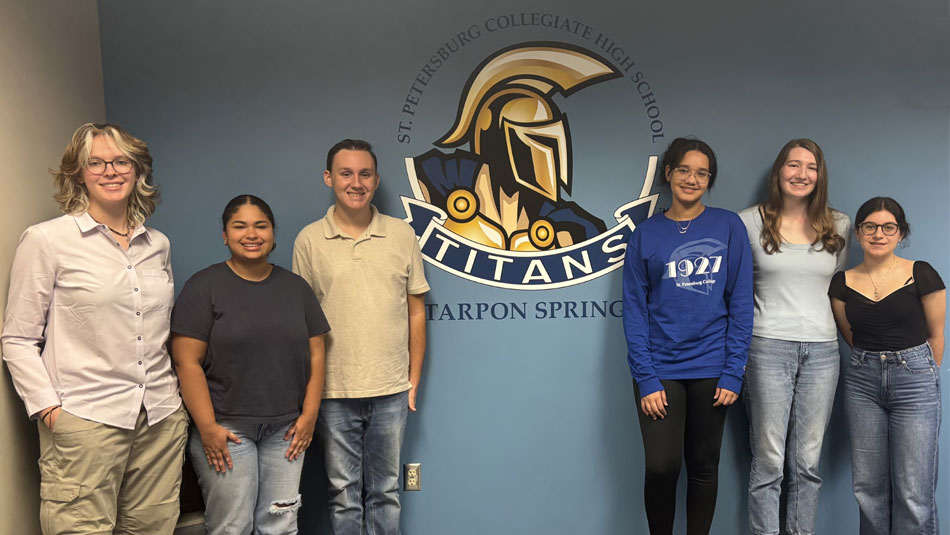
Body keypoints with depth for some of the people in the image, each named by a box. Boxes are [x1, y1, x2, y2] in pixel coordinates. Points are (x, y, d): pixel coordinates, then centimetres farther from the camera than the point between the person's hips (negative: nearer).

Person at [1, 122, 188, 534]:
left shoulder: (157, 244, 12)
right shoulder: (46, 240, -2)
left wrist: (174, 396, 12)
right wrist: (48, 408, -9)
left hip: (162, 419, 5)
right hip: (84, 423, -4)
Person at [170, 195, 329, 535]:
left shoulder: (296, 287, 10)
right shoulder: (204, 286, -3)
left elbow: (315, 354, 9)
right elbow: (187, 362, -8)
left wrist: (309, 415, 0)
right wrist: (207, 427, -12)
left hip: (286, 430, 3)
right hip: (225, 428, -3)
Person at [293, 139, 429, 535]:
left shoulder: (402, 235, 1)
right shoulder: (309, 240, -2)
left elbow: (415, 311, 5)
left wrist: (414, 378, 4)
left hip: (391, 391, 1)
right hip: (333, 392, -1)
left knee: (385, 491, 14)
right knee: (343, 493, 12)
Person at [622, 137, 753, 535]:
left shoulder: (729, 227, 1)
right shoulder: (646, 234, 1)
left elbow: (741, 303, 0)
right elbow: (635, 311, -2)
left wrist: (733, 372, -7)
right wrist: (646, 379, -10)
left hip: (711, 369, 1)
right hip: (660, 370, 0)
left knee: (704, 467, 11)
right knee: (661, 468, -2)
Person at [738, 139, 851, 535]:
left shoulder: (839, 225, 9)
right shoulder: (751, 222, 0)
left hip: (822, 350, 3)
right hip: (769, 347, -3)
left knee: (808, 462, 8)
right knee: (769, 462, 0)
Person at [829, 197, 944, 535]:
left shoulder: (922, 275, -5)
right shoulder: (842, 283, 2)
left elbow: (935, 335, 4)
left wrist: (921, 373, 12)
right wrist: (875, 364, 11)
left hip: (914, 380, -3)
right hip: (862, 381, 3)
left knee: (913, 493, -3)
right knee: (867, 487, 8)